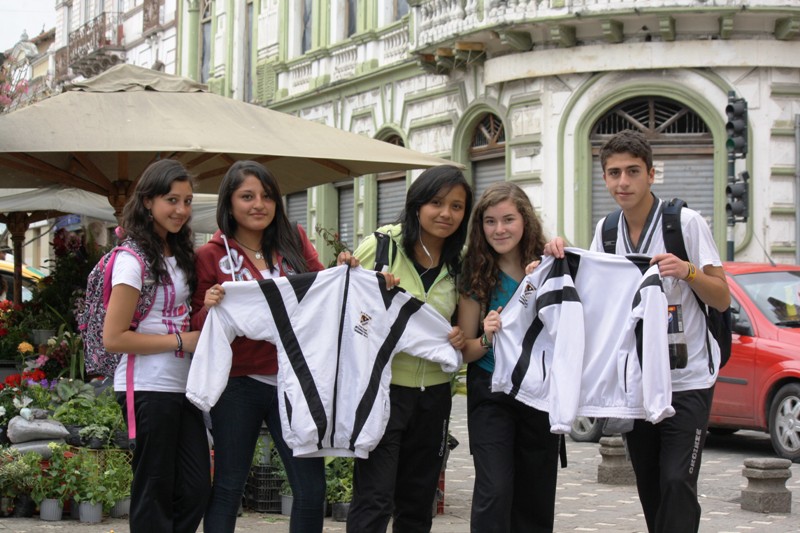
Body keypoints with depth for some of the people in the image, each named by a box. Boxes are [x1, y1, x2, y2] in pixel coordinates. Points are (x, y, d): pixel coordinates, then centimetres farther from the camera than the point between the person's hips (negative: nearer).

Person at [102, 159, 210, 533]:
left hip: (182, 386, 8)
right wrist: (181, 340, -15)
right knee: (154, 492, 1)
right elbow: (114, 338, -16)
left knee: (196, 488, 7)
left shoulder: (179, 254, 13)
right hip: (148, 389, -8)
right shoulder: (133, 260, -13)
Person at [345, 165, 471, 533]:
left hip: (433, 392, 5)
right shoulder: (381, 245, -7)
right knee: (374, 500, -10)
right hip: (382, 387, -5)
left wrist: (462, 337, -4)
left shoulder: (460, 263, 6)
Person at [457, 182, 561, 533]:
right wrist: (486, 338, -22)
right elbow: (465, 351, 0)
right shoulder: (477, 276, -4)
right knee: (495, 491, -14)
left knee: (536, 496, 9)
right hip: (491, 393, -2)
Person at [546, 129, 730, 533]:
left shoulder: (686, 222, -7)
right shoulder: (606, 230, 8)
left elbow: (722, 299, -6)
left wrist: (688, 271, -24)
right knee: (649, 488, 10)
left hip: (687, 380, -5)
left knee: (677, 483, -15)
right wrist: (562, 257, -5)